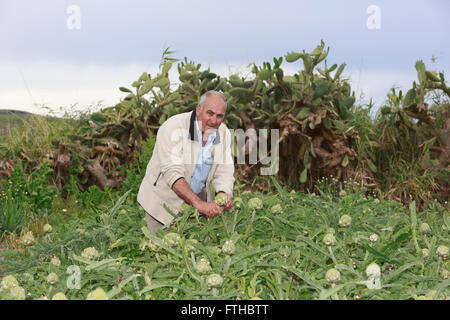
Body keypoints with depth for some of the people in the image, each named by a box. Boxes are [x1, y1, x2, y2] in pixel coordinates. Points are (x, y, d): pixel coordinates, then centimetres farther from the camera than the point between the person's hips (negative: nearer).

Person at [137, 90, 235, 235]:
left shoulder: (223, 133, -3)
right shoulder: (173, 128, -23)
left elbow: (224, 170, -1)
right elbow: (172, 173, -32)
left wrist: (224, 193, -24)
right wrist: (199, 203, -42)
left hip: (196, 201, 5)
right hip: (163, 204, -5)